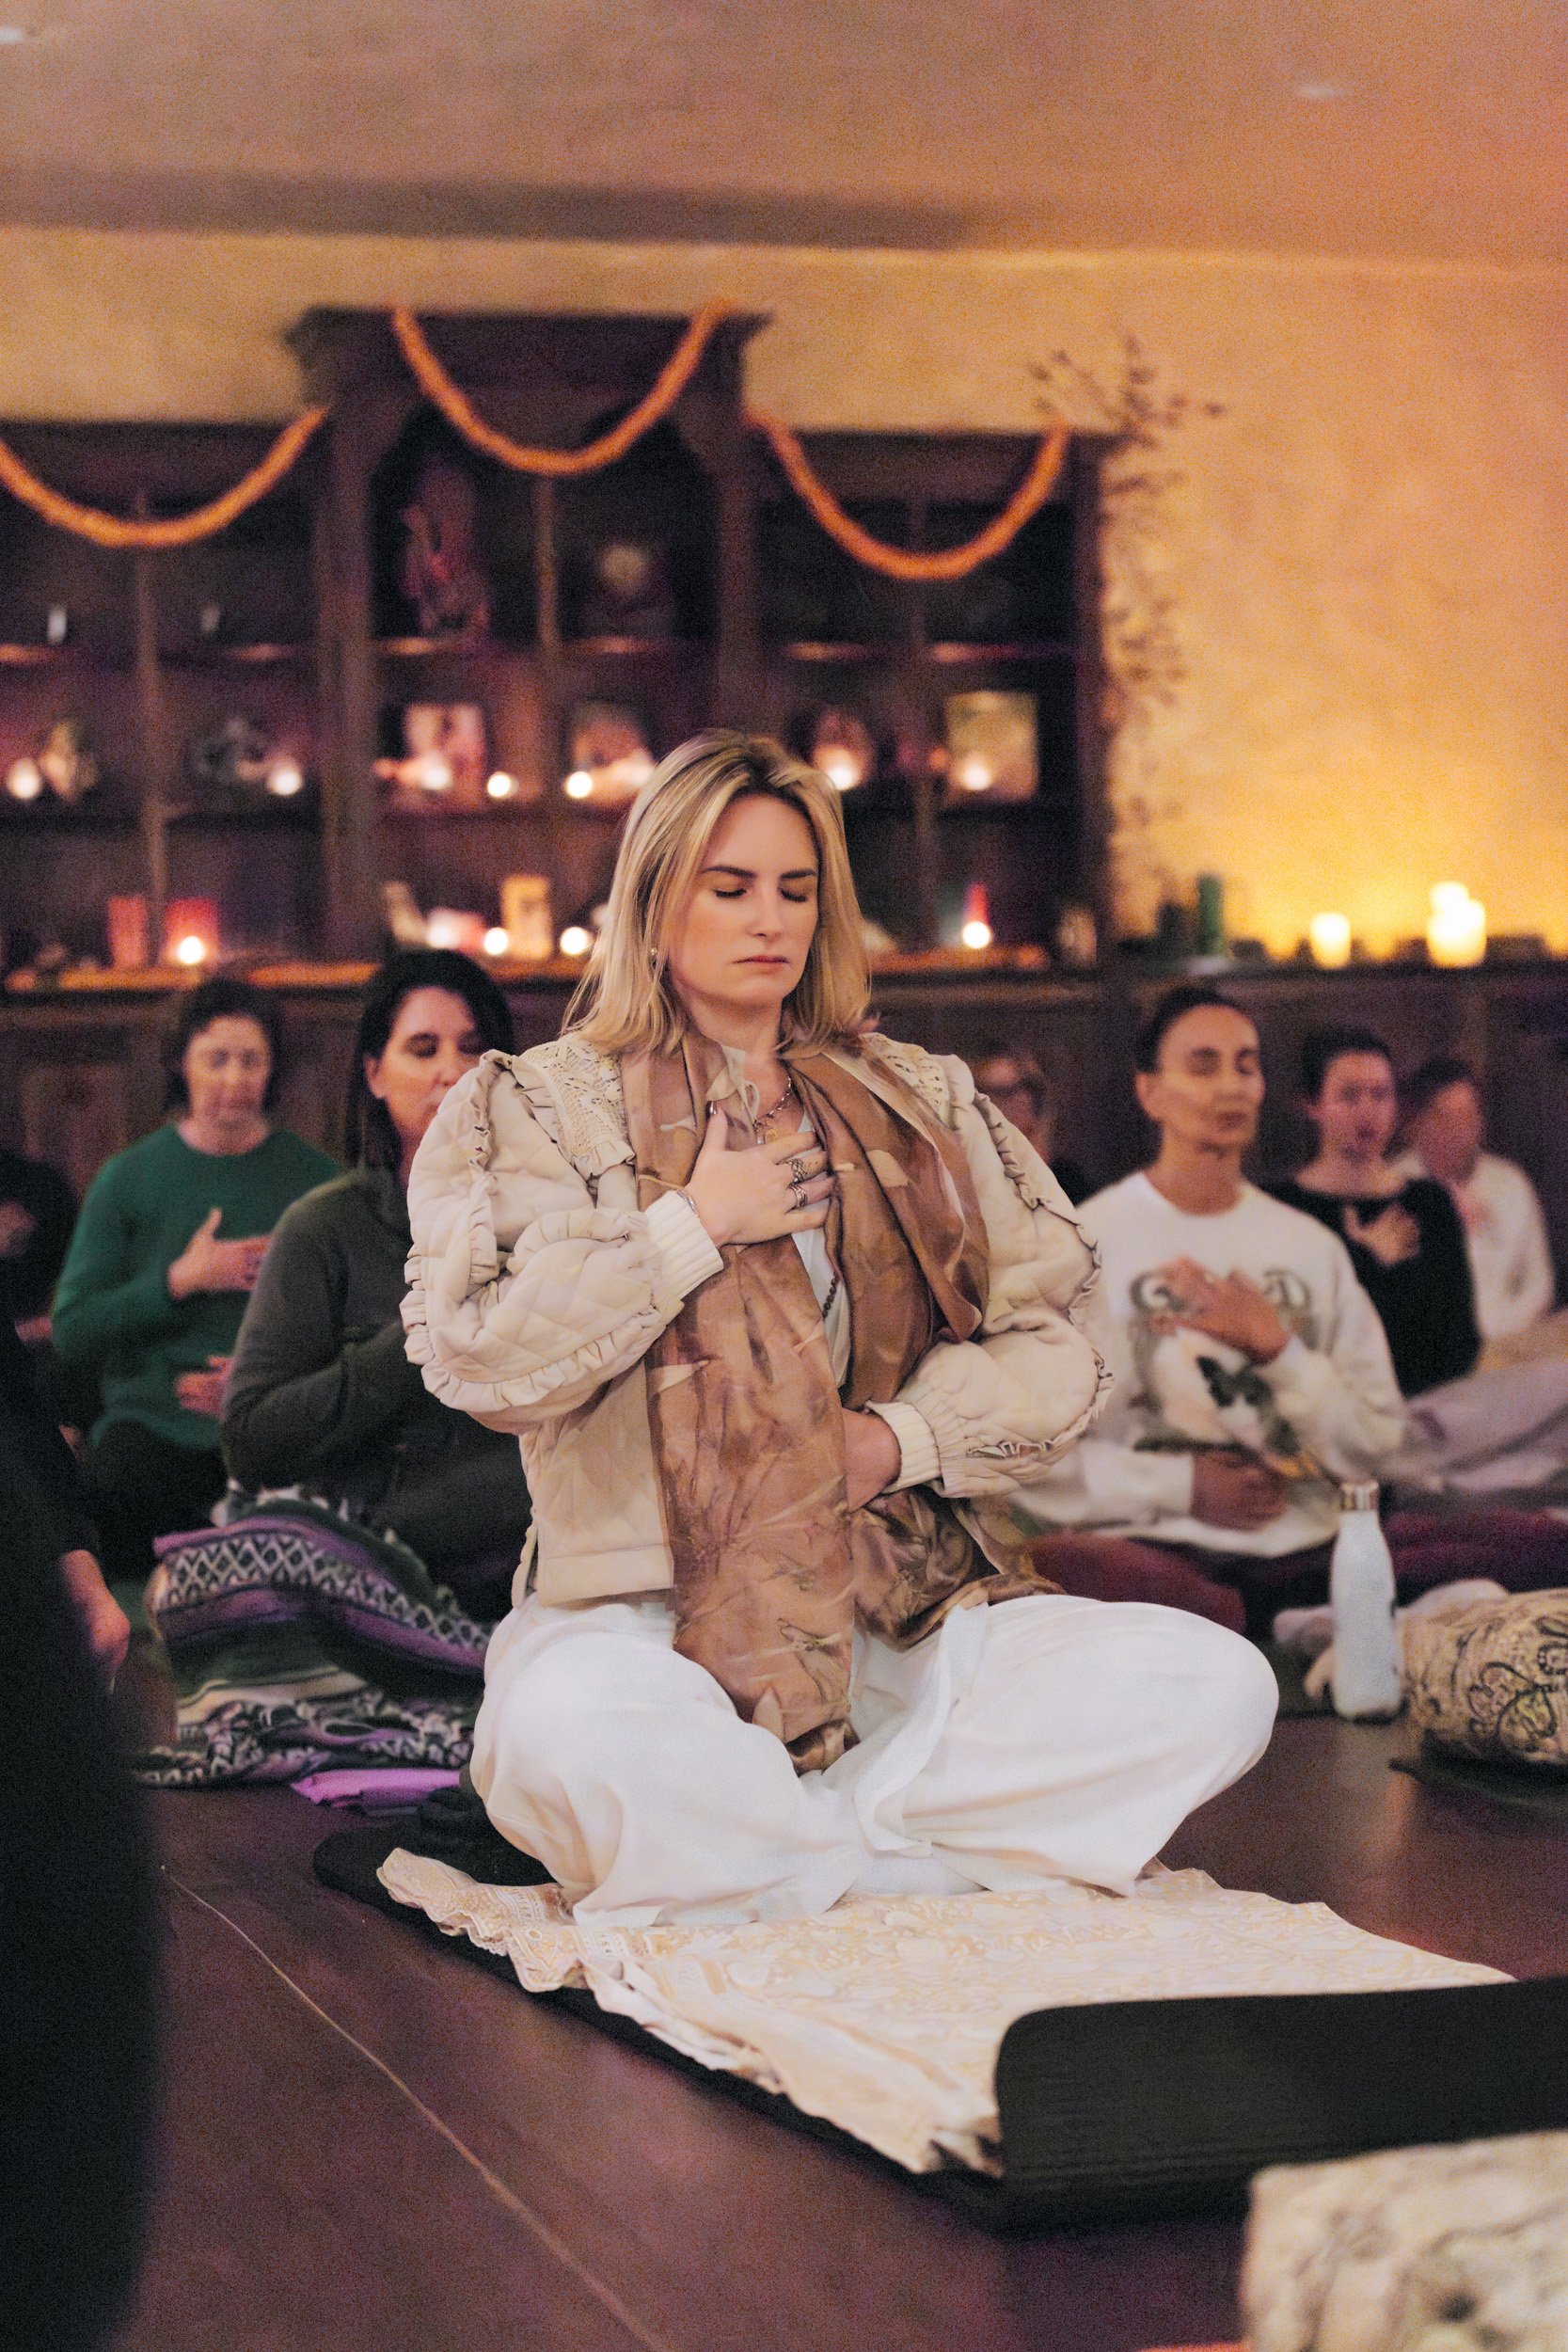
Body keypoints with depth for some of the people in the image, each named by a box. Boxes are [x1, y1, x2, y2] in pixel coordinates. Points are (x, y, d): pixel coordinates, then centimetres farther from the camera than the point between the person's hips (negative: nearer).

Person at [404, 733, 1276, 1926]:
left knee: (1215, 1688, -20)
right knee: (576, 1739, -40)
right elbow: (483, 1358, -7)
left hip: (907, 1619, 4)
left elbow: (1056, 1354, 12)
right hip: (645, 1619, -4)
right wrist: (694, 1225, -5)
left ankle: (737, 1858, -19)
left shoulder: (923, 1104, 18)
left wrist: (893, 1441, -5)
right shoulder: (540, 1109, 9)